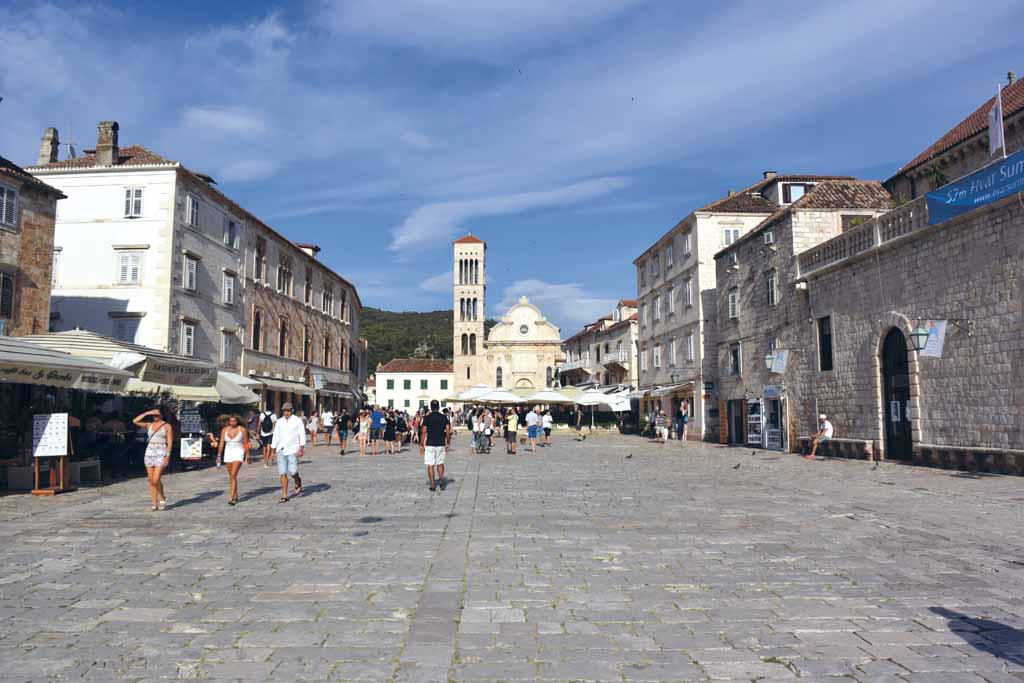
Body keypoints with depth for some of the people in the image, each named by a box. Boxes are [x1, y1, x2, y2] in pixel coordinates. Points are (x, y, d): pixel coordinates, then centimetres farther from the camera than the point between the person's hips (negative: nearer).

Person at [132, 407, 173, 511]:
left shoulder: (167, 426, 1)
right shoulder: (149, 425, 12)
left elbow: (170, 442, -4)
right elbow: (135, 421, 0)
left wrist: (168, 456, -13)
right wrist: (147, 413, -2)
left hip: (161, 454, -4)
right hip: (149, 452, 5)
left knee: (155, 480, -12)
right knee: (151, 481, 3)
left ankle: (162, 498, 13)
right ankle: (155, 505, 10)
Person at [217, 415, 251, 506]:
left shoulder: (242, 430, -5)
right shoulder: (224, 430, 4)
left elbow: (246, 444, -1)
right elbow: (221, 443, 5)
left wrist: (247, 456, -1)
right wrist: (219, 455, 0)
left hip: (238, 454, -4)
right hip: (228, 453, 4)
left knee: (233, 475, -16)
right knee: (231, 476, 11)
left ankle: (231, 498, -20)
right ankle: (236, 495, 25)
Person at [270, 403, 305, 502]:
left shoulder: (297, 421, -1)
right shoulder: (279, 422, 10)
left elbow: (302, 435, -4)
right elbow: (276, 437, 14)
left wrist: (301, 449, -12)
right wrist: (273, 451, 11)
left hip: (292, 450, -3)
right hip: (281, 450, 3)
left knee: (292, 471, -14)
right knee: (283, 473, 1)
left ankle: (298, 481, 21)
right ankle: (284, 496, 5)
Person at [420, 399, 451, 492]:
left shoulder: (427, 418, -6)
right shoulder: (444, 418, 1)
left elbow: (423, 432, -7)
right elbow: (448, 431, 1)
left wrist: (421, 445, 1)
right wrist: (448, 443, 11)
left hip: (430, 444, -2)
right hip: (441, 444, 3)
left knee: (430, 465, 4)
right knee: (440, 463, 17)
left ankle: (433, 485, 4)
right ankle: (441, 478, -3)